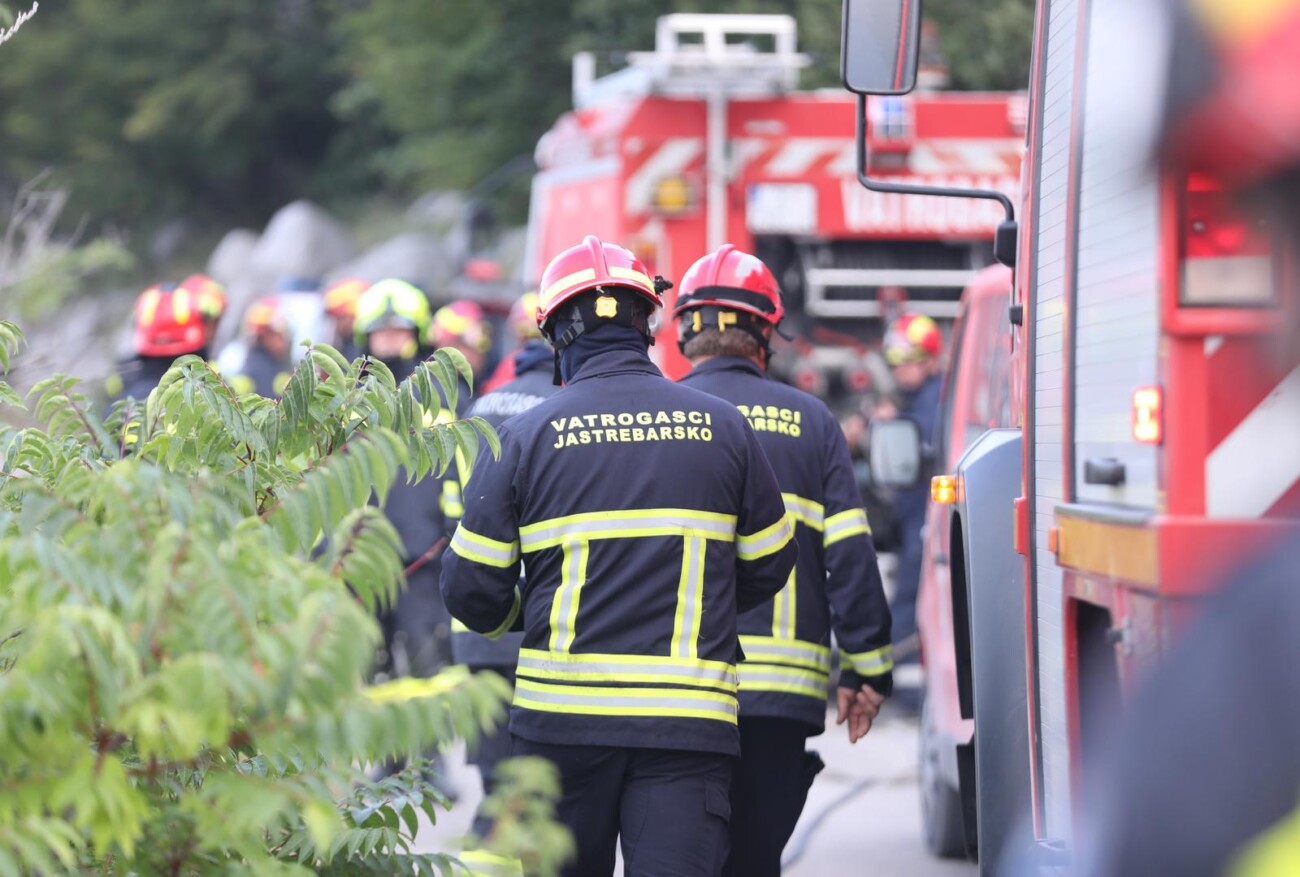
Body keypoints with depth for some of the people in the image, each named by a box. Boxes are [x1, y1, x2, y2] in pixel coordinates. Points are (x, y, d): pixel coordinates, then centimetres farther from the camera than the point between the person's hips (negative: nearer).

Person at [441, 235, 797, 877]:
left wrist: (512, 620, 23)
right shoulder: (720, 427, 4)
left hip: (562, 711, 0)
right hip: (688, 722, 0)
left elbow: (471, 587, 0)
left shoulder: (525, 438, -1)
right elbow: (768, 565, 13)